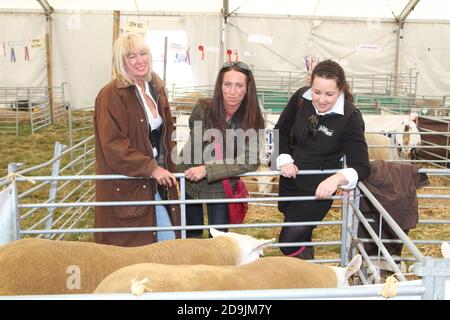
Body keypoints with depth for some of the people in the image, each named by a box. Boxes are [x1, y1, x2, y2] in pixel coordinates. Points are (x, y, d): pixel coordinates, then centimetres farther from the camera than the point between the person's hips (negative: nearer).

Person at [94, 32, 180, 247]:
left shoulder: (156, 89, 10)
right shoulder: (112, 95, -13)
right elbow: (113, 145, -19)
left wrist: (168, 169, 9)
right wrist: (151, 168, -20)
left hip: (157, 183, 7)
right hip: (125, 188, -7)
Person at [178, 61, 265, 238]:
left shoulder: (253, 119, -18)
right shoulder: (203, 109, -19)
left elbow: (250, 162, -22)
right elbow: (195, 149, -7)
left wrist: (208, 170, -27)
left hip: (222, 186, 0)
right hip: (191, 180, 0)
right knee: (191, 234, 16)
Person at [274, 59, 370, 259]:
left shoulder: (350, 118, -22)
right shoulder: (301, 98, -12)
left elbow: (361, 167, -24)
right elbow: (281, 130, 4)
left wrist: (337, 179, -42)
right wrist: (284, 159, -11)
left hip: (318, 189, -5)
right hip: (290, 180, 5)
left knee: (288, 242, -8)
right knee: (301, 235, 23)